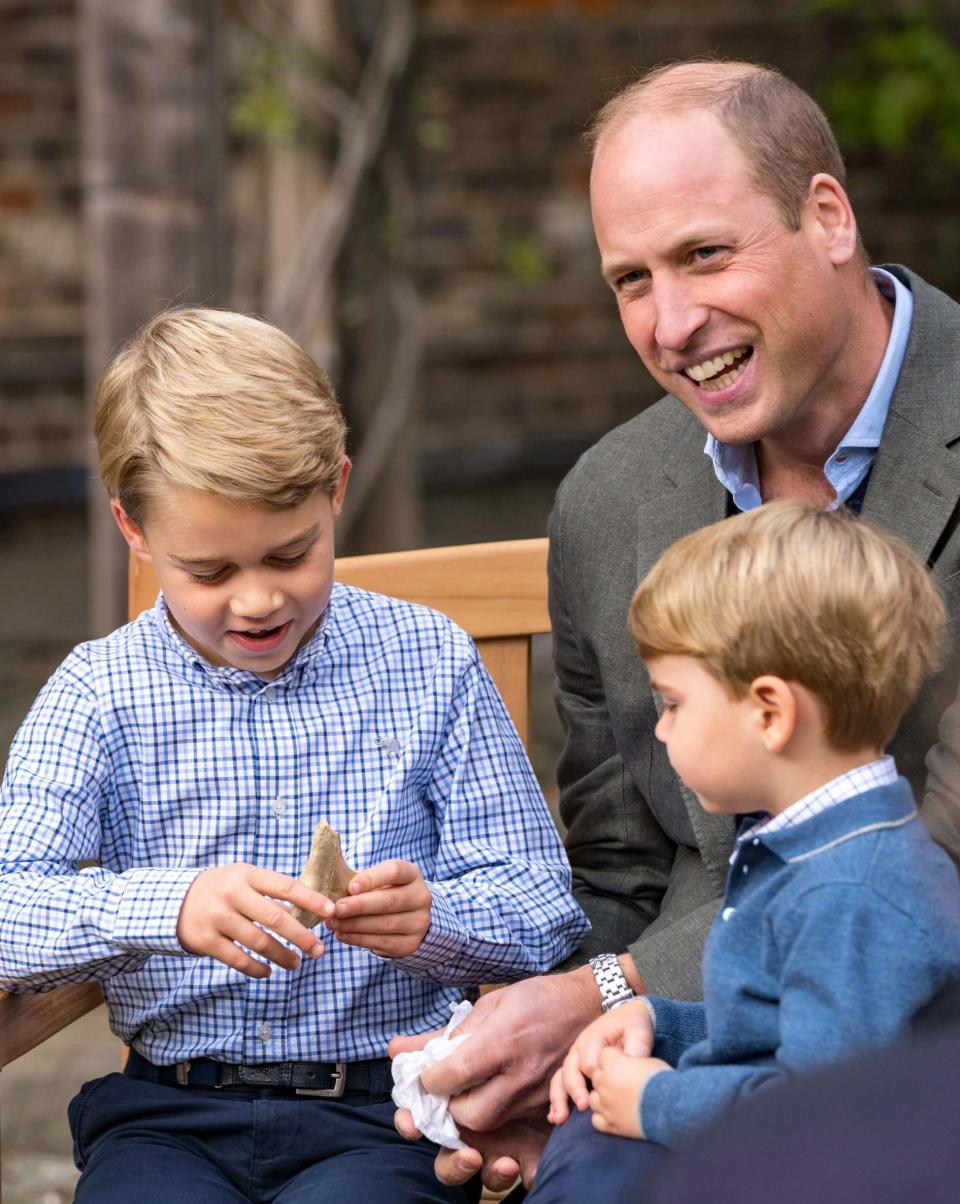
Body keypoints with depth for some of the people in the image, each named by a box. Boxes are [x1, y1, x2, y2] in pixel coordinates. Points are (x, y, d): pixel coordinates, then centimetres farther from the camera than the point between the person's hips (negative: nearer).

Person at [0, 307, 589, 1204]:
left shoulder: (430, 664, 7)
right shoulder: (99, 692, 5)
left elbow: (544, 915, 4)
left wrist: (430, 919, -18)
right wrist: (169, 906, -28)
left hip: (383, 1107, 0)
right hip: (166, 1113, 0)